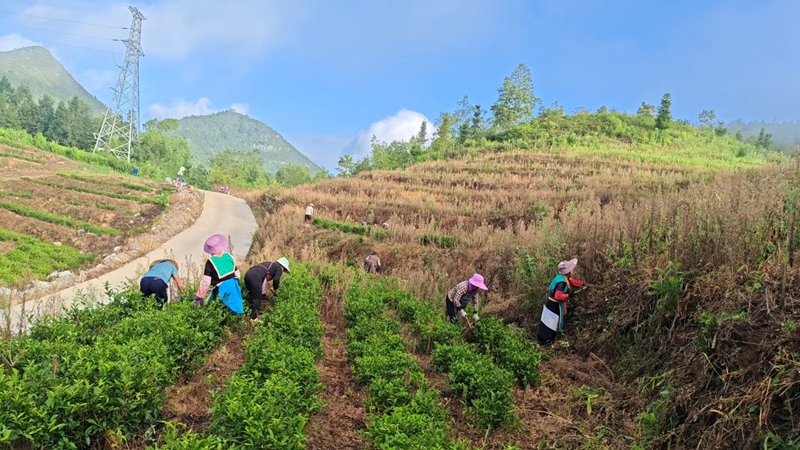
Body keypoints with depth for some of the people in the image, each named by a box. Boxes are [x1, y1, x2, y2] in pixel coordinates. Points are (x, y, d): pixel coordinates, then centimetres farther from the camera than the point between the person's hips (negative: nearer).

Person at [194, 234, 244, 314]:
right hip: (234, 286, 6)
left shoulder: (210, 262, -13)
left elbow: (205, 282, -13)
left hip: (222, 289, -6)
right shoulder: (229, 256, 2)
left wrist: (198, 297, -4)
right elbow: (237, 273, 12)